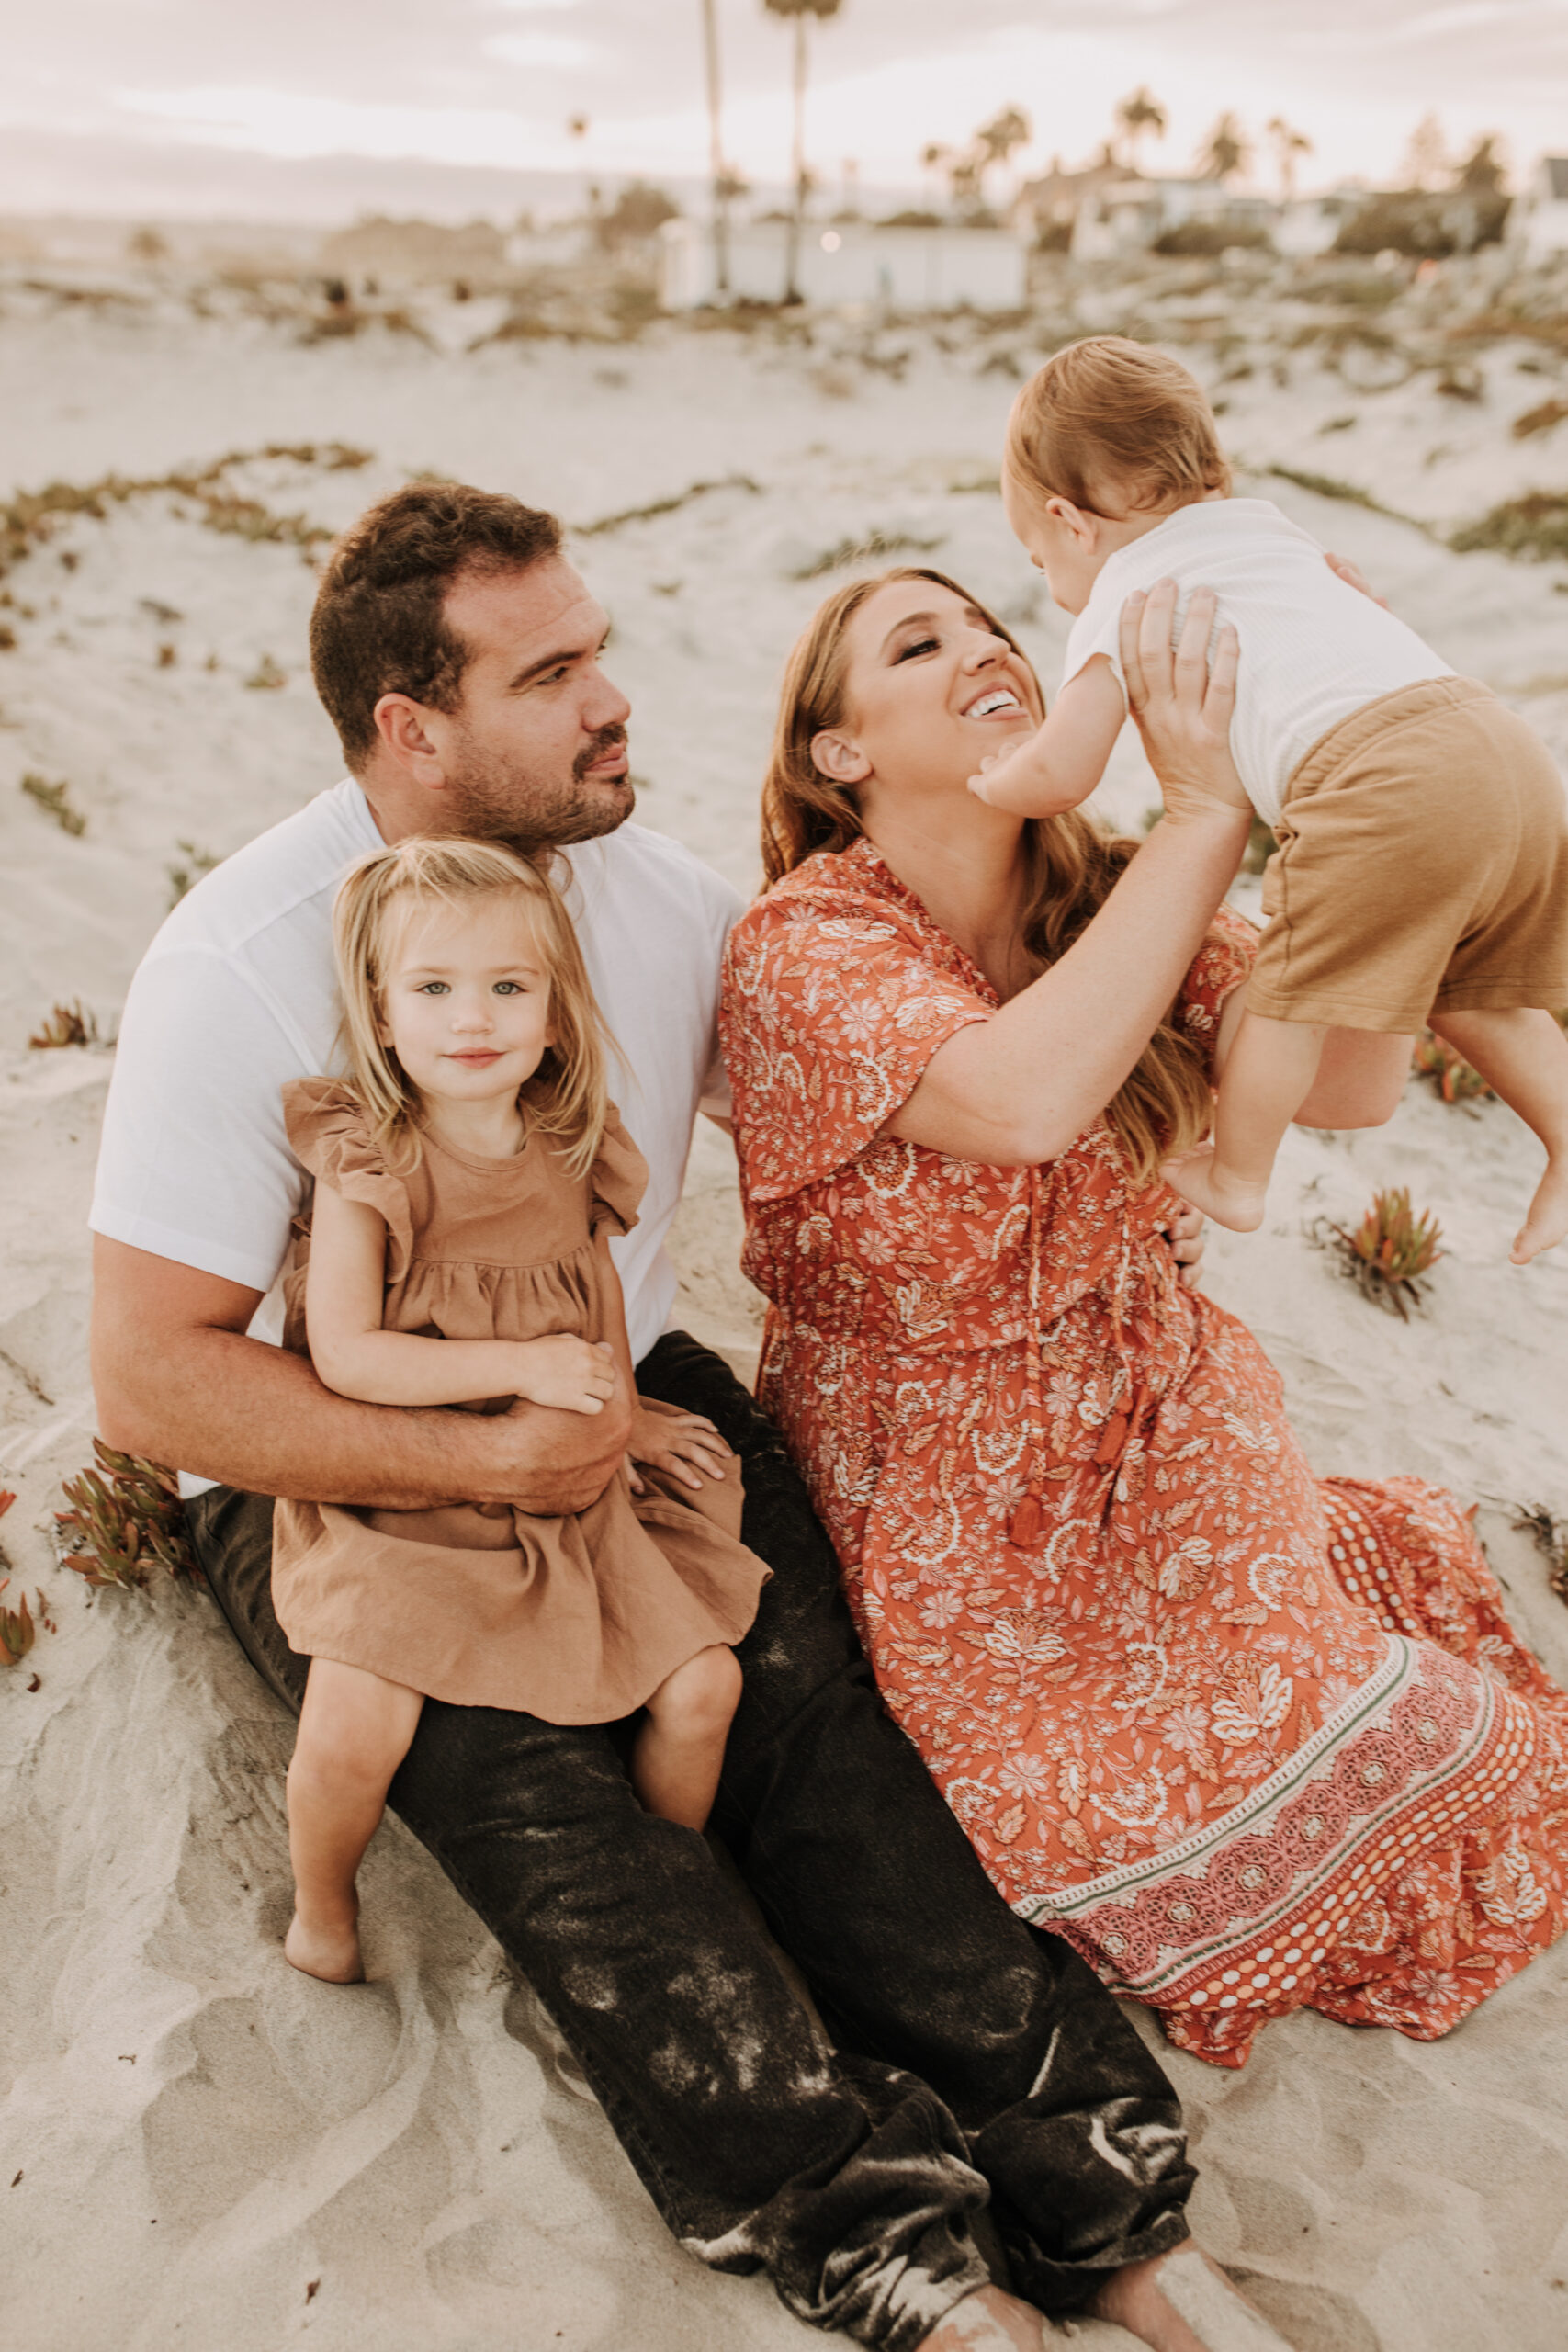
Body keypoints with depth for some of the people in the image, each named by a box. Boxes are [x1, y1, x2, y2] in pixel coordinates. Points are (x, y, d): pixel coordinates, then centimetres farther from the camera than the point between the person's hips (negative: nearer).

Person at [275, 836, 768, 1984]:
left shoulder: (569, 1156, 0)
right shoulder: (367, 1167, -15)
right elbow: (345, 1354, -21)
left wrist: (626, 1415, 15)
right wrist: (522, 1365, -23)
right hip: (397, 1503, -4)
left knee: (703, 1682, -4)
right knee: (354, 1733, -19)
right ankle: (322, 1902, 17)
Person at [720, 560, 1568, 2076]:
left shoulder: (1108, 907, -1)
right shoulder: (801, 945, -18)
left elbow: (1342, 1082, -10)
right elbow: (1027, 1100, -37)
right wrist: (1205, 803, -30)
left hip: (1150, 1412, 5)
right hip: (935, 1482, -4)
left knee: (1355, 1738, -6)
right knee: (1171, 1815, -13)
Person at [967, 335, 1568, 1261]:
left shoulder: (1120, 599, 9)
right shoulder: (1266, 524, 29)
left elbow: (1060, 776, 9)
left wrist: (979, 784, 29)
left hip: (1384, 787, -8)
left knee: (1294, 989, 8)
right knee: (1465, 993, 24)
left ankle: (1237, 1178, 21)